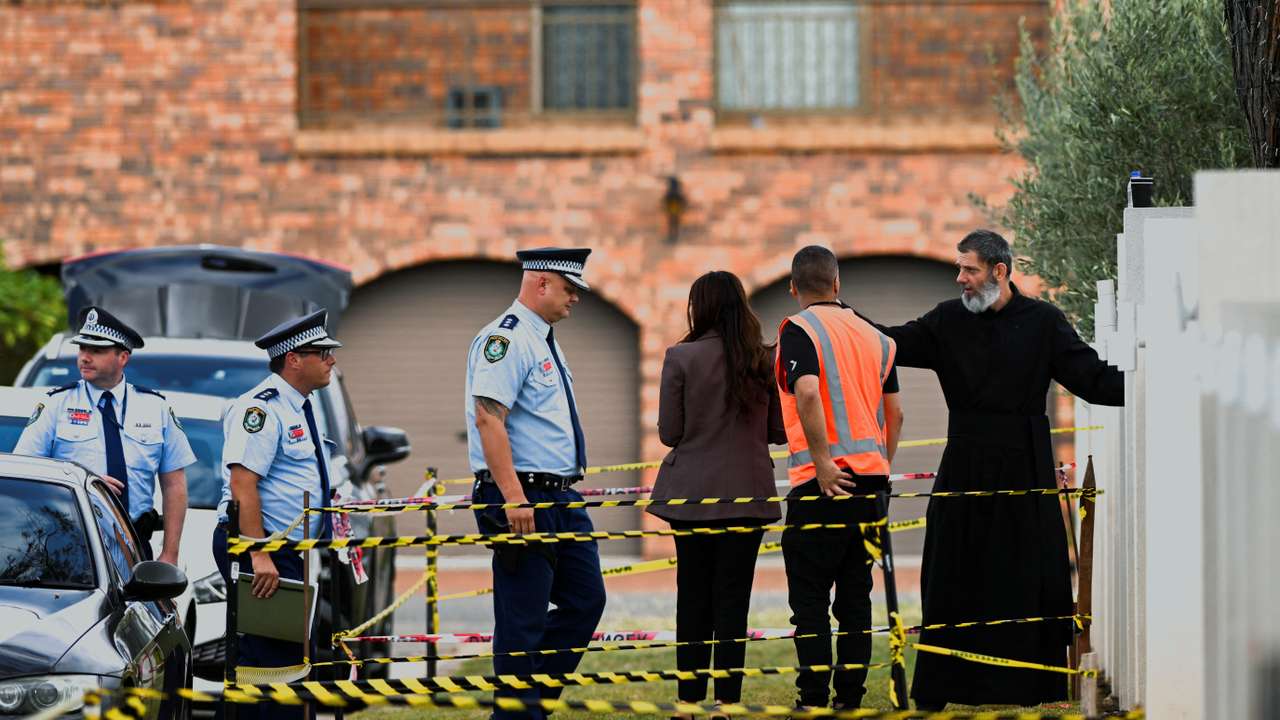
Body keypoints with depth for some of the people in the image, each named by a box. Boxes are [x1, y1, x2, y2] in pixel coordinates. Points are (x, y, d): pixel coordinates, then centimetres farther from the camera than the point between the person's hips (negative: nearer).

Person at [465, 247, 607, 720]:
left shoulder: (545, 341, 17)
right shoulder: (507, 339, -14)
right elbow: (489, 418, -23)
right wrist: (514, 498, -28)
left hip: (562, 499, 10)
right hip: (522, 497, -10)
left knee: (586, 600, 10)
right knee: (523, 622, -5)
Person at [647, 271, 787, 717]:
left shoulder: (681, 358, -9)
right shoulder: (764, 362, -2)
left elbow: (668, 432, -6)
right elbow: (780, 431, 4)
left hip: (693, 494, -1)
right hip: (747, 494, 1)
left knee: (693, 596, 8)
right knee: (733, 597, 5)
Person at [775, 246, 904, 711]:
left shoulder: (799, 330, -7)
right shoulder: (874, 336, 13)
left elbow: (808, 393, -22)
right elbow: (894, 412, 14)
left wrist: (822, 463, -18)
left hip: (824, 482, -6)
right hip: (871, 480, 6)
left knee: (810, 599, -1)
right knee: (855, 598, 10)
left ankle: (814, 699, -5)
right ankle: (851, 698, 8)